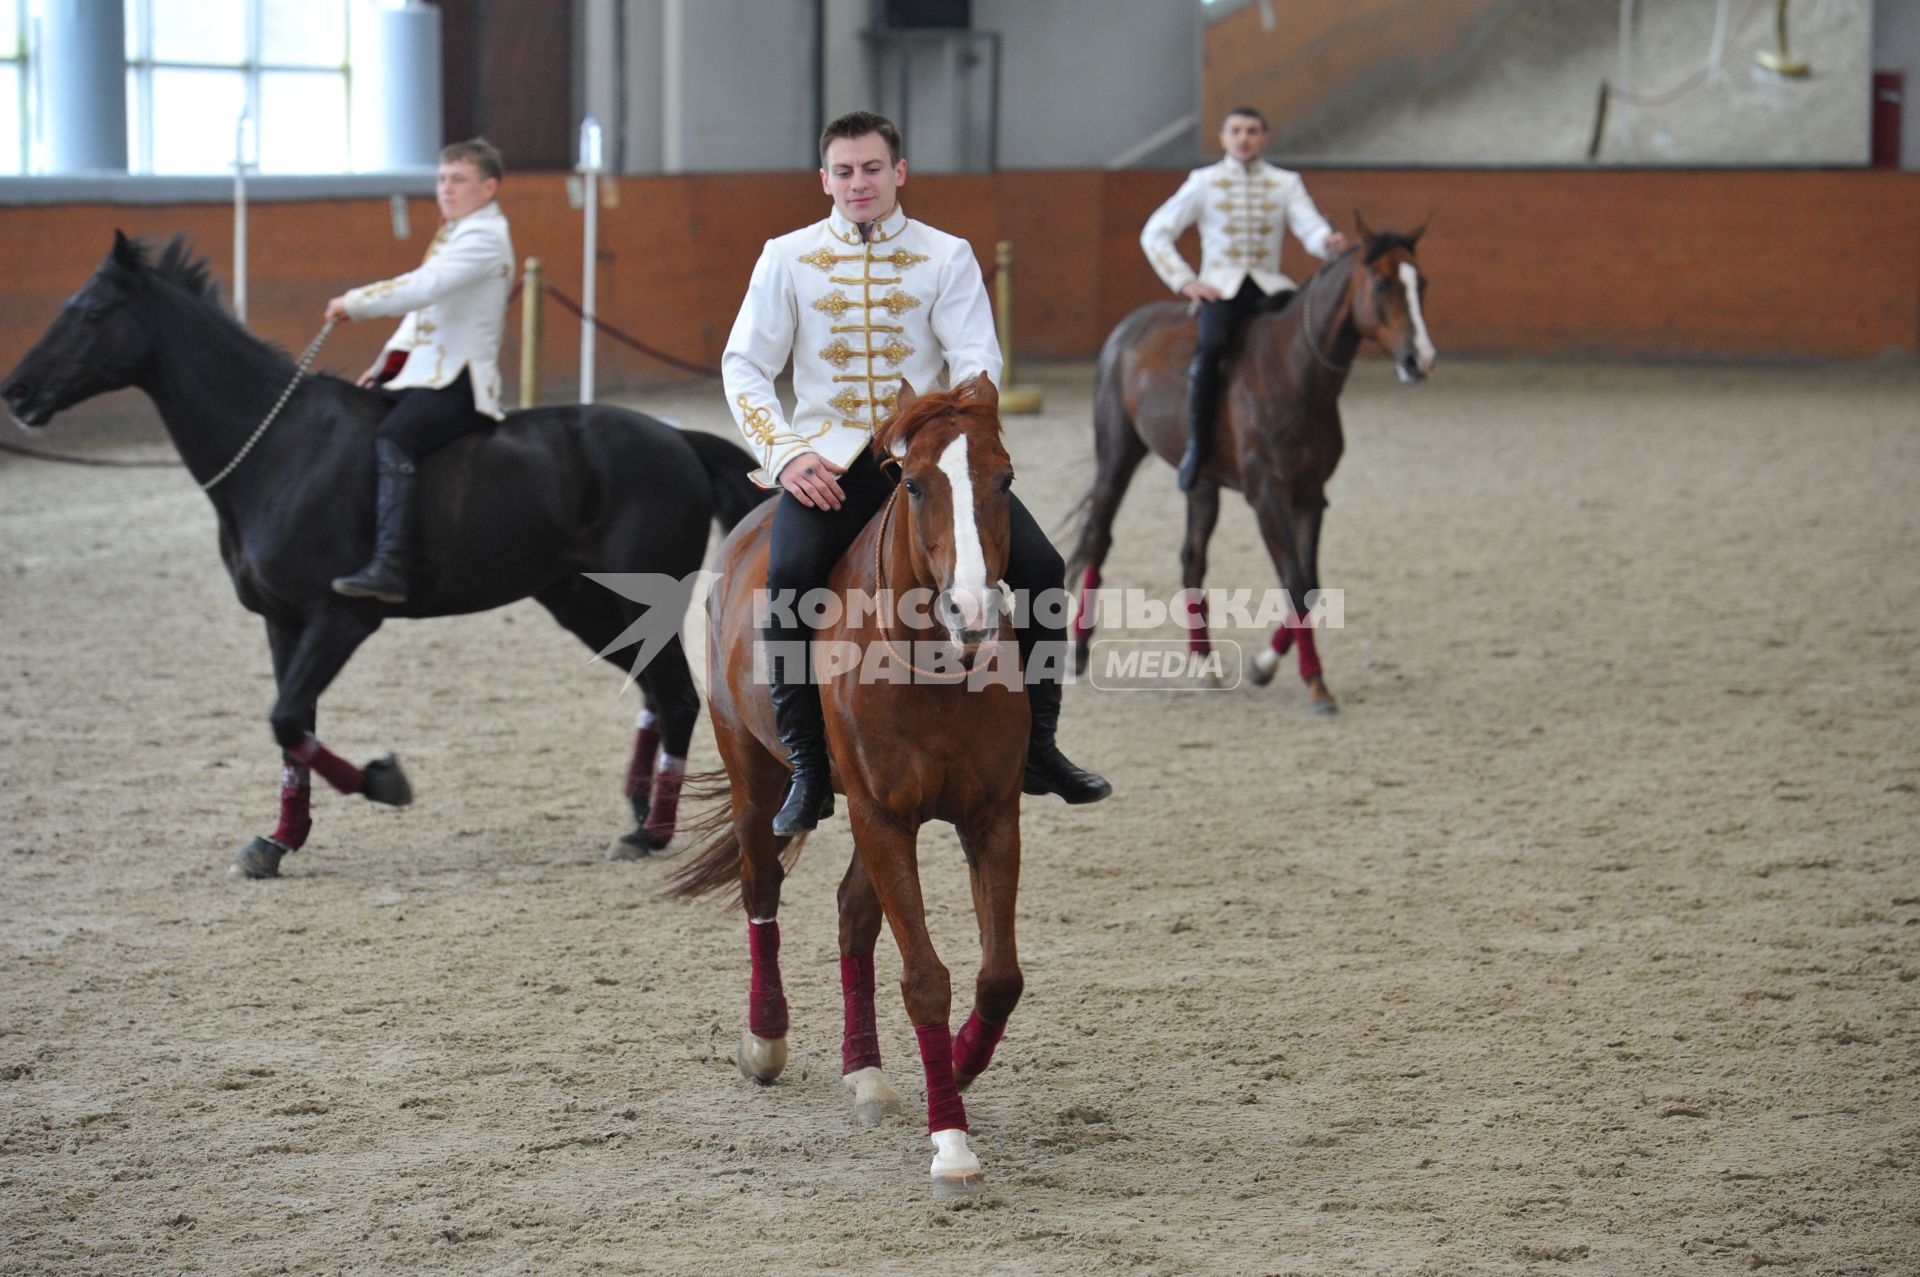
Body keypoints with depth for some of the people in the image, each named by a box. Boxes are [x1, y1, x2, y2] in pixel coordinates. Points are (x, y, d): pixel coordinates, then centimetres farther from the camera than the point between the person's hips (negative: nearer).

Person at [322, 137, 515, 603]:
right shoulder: (456, 234, 23)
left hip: (457, 380, -11)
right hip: (425, 372, 11)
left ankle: (389, 567, -44)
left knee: (391, 440, -32)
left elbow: (424, 288, -22)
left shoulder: (484, 237, -9)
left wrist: (355, 303, -18)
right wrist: (385, 364, 16)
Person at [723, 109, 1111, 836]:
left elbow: (976, 359, -4)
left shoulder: (946, 257, 6)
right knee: (789, 578, -29)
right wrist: (787, 454, -12)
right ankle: (809, 771, -19)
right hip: (828, 460, -1)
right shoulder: (787, 259, 6)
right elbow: (743, 366, 3)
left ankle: (1036, 746, 2)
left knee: (1039, 566, -15)